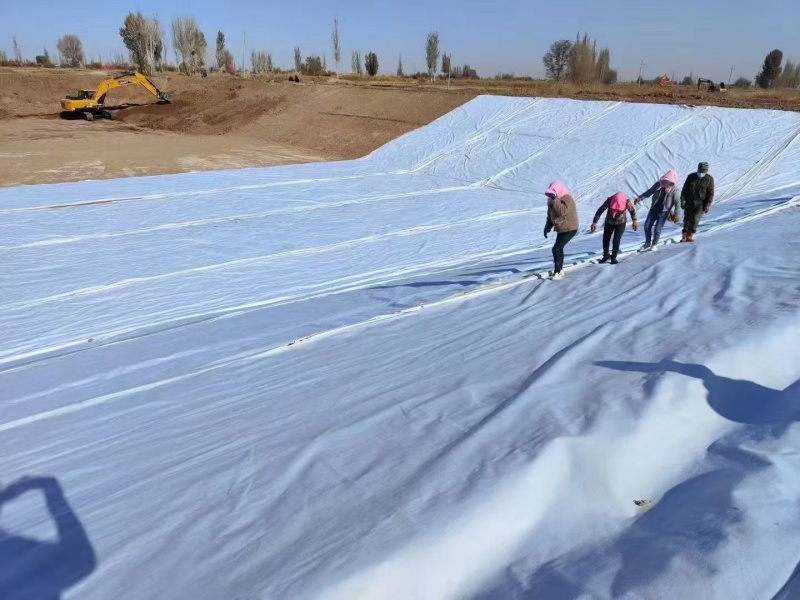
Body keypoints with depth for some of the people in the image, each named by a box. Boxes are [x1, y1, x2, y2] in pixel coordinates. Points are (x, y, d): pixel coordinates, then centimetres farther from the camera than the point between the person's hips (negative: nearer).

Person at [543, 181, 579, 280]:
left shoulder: (566, 199, -21)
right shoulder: (552, 201, 5)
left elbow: (563, 211, -40)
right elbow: (550, 215, 15)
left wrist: (554, 199, -43)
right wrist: (547, 227, 8)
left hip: (569, 229, -9)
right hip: (561, 229, 9)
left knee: (556, 249, -15)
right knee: (559, 249, 17)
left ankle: (557, 272, -7)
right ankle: (560, 270, 31)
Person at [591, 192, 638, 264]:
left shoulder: (627, 201, -29)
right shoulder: (609, 201, -31)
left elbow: (632, 210, -9)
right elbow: (600, 211, -24)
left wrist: (635, 220, 1)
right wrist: (595, 222, -26)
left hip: (621, 223, -2)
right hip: (609, 222, 2)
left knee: (616, 241, -8)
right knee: (605, 239, 7)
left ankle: (613, 257, 9)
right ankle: (606, 255, 27)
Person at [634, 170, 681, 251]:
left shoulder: (674, 190, -15)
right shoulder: (658, 184, -6)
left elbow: (677, 202, -12)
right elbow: (649, 192, 3)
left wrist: (676, 214, -14)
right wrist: (640, 198, -6)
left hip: (664, 211, -4)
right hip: (654, 209, 4)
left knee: (657, 229, -4)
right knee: (647, 226, 4)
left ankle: (654, 244, 17)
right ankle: (648, 243, 22)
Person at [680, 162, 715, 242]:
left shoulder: (709, 179, -3)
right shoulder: (691, 177, 0)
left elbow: (710, 193, -1)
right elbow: (684, 189, 3)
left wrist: (708, 205, -7)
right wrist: (682, 200, -4)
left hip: (701, 203, -2)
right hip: (689, 201, 2)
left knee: (695, 219, -12)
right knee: (687, 218, 3)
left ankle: (690, 235, -1)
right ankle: (684, 235, 13)